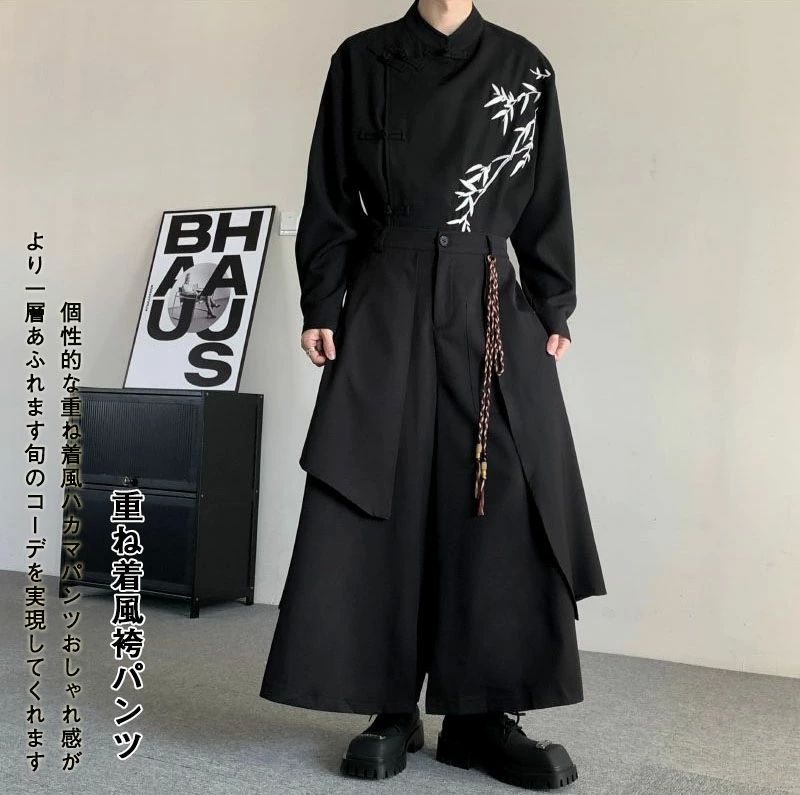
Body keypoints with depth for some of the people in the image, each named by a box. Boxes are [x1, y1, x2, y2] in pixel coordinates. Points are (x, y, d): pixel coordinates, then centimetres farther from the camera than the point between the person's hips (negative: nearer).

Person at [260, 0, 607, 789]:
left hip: (494, 308, 1)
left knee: (506, 501, -6)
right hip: (386, 304, 0)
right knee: (384, 502, -4)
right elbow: (329, 200, 6)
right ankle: (392, 710, 6)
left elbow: (546, 203, 11)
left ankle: (483, 713, 4)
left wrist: (554, 311, 4)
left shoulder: (524, 66, 12)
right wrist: (320, 307, -1)